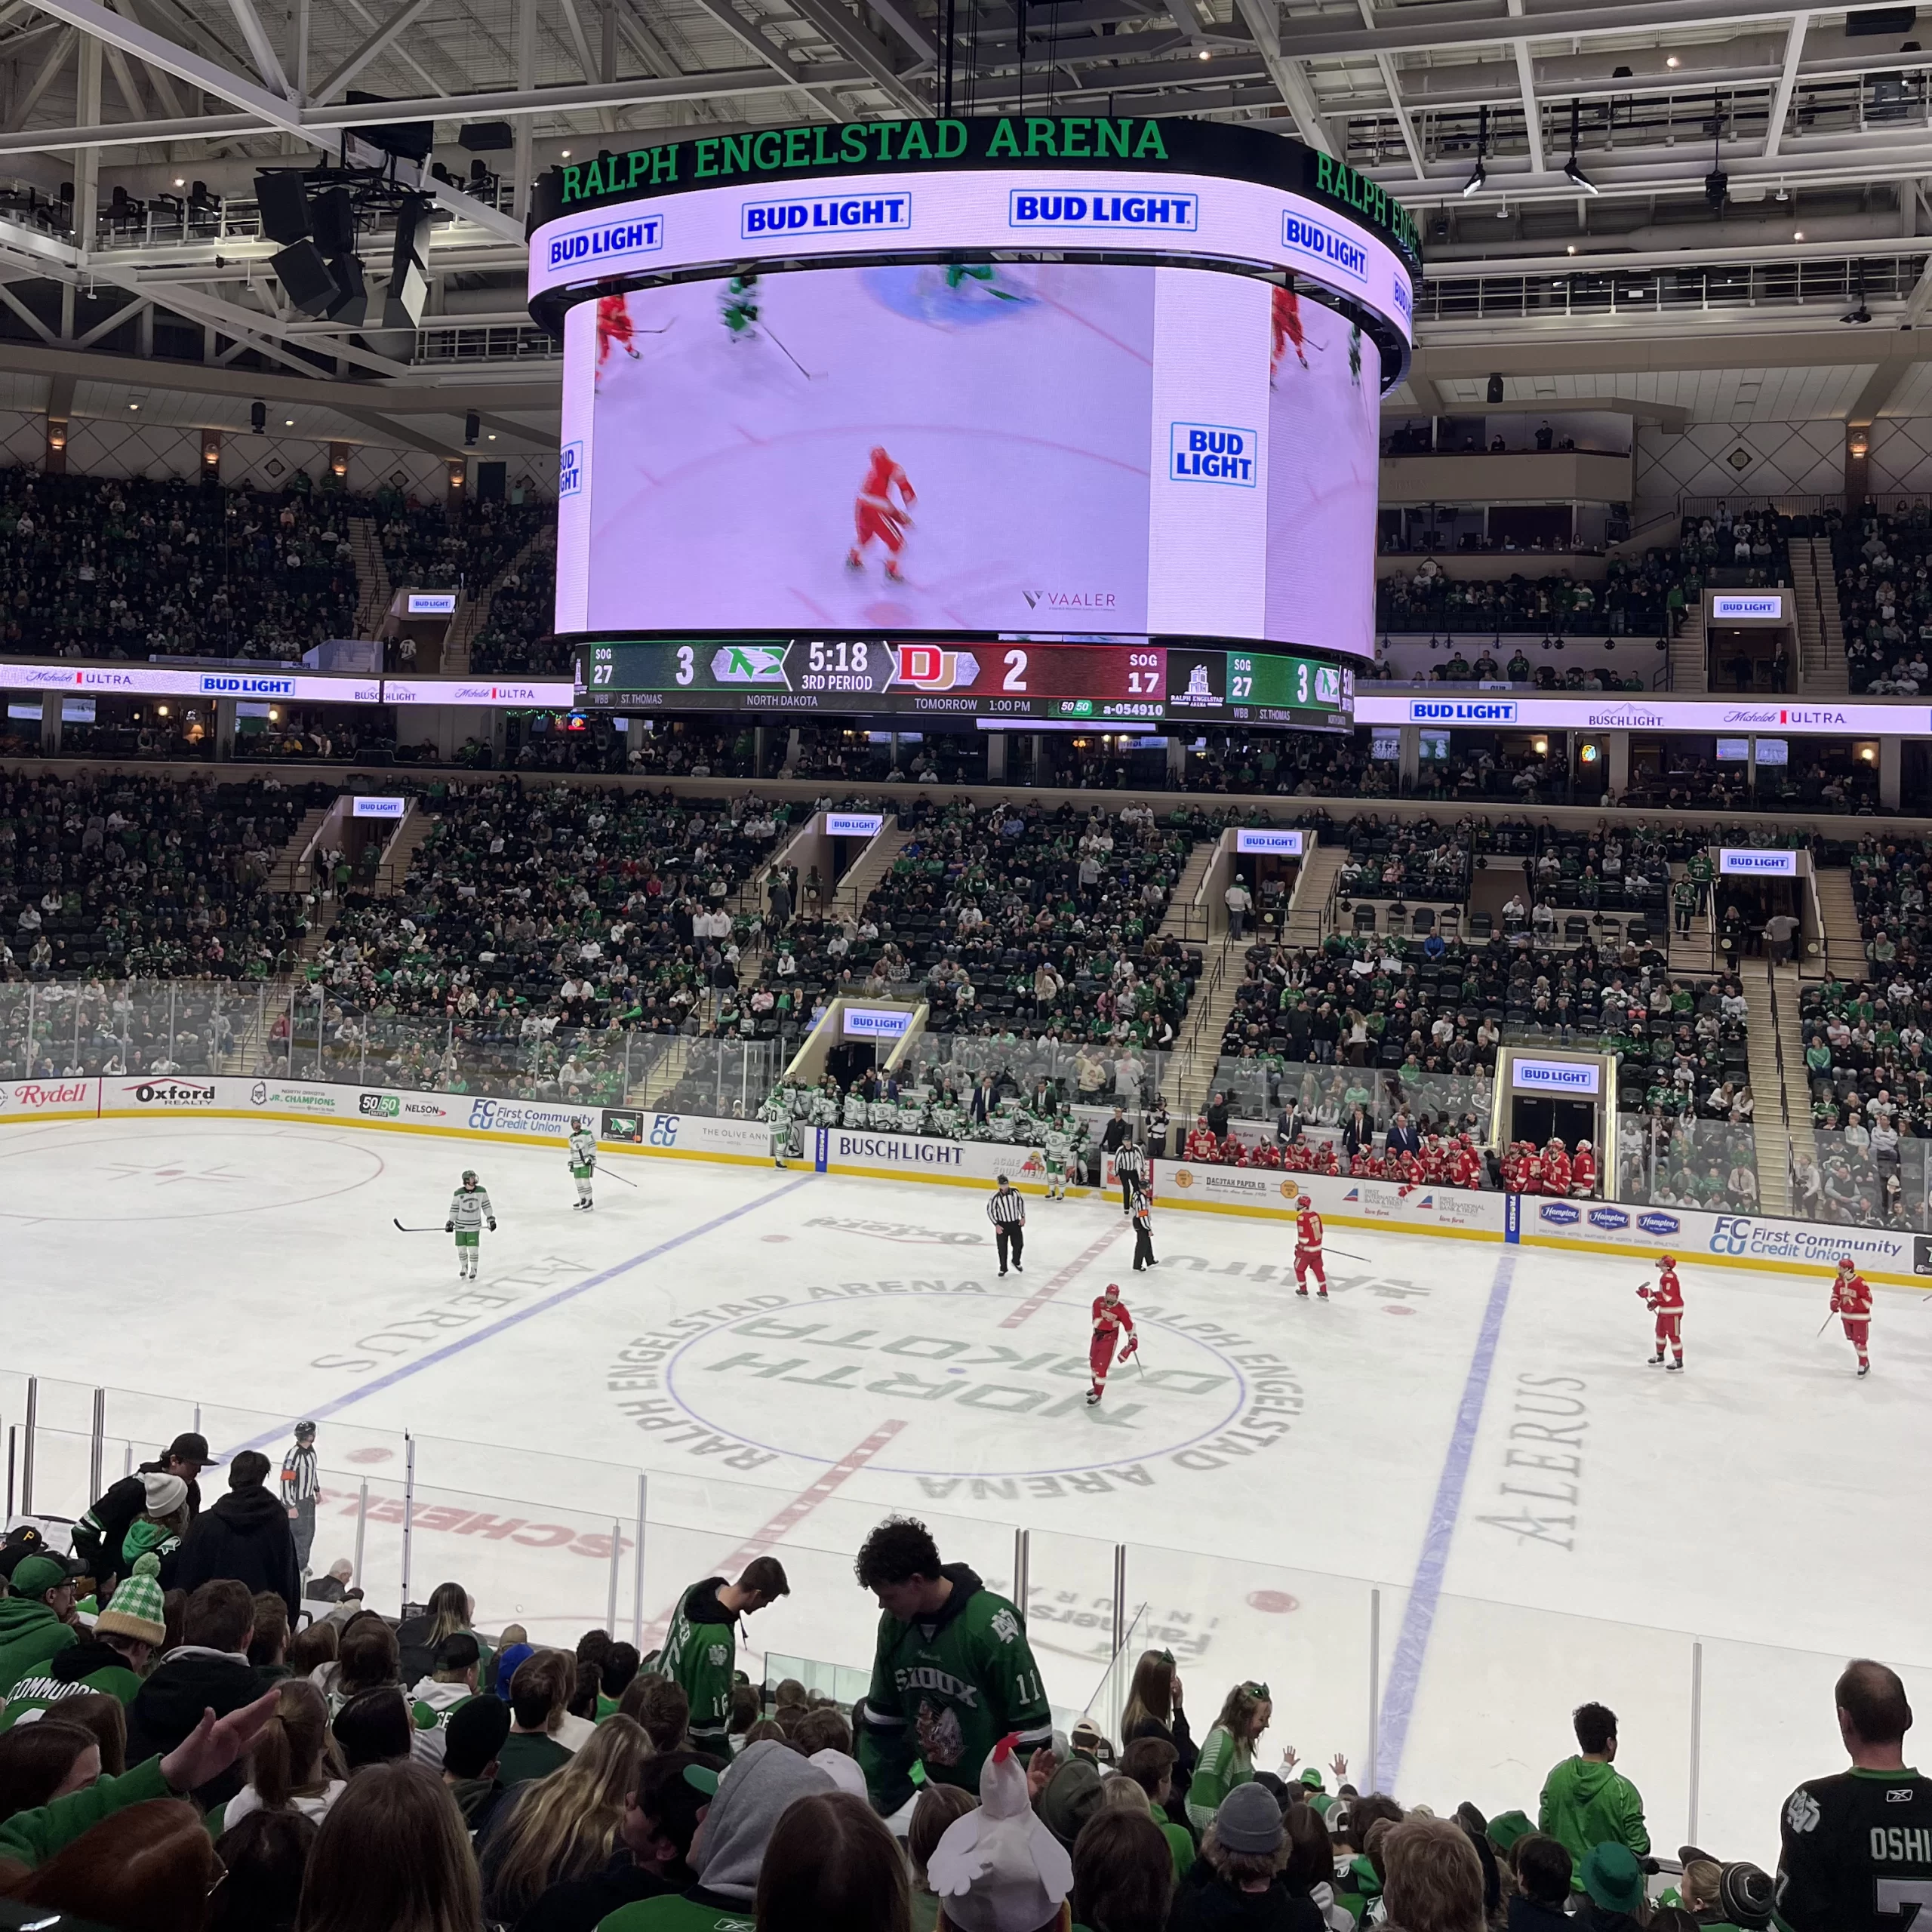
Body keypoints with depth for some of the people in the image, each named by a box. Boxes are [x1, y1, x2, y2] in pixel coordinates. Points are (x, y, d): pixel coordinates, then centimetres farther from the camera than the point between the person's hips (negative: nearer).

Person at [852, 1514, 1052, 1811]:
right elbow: (882, 1720, 5)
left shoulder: (991, 1627, -25)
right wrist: (871, 1803, 3)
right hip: (936, 1792, 6)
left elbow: (1032, 1730, -19)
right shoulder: (895, 1622, -7)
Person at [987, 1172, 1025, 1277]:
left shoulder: (1014, 1191, -12)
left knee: (1018, 1244, 10)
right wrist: (996, 1225, -13)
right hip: (1002, 1225, -3)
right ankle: (1003, 1268, 24)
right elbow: (990, 1210, -12)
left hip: (1015, 1223, 3)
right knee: (1002, 1248, 5)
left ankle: (1016, 1262, 38)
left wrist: (1023, 1217, 3)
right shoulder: (996, 1196, -21)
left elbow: (1020, 1202, 5)